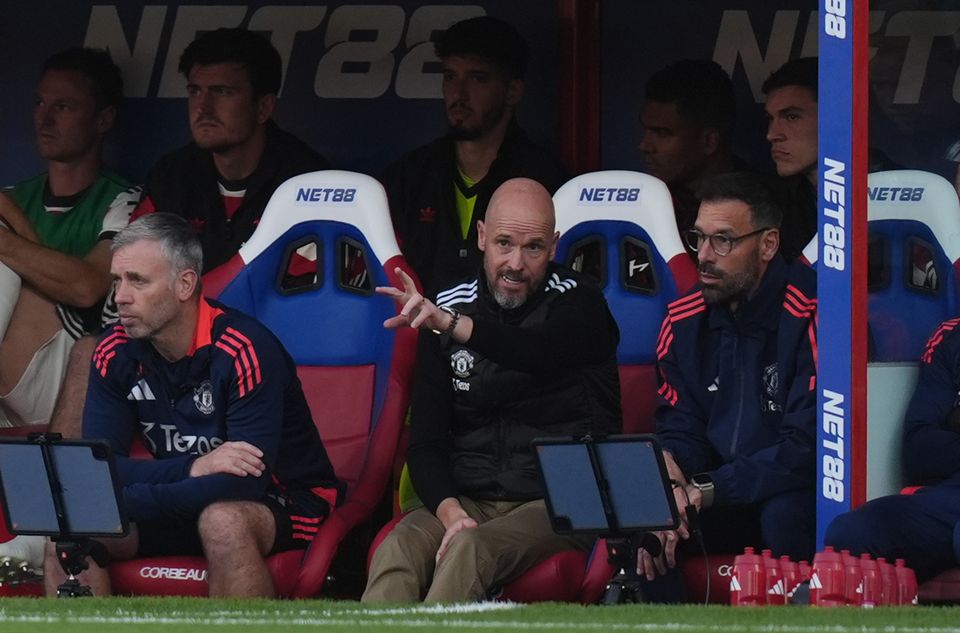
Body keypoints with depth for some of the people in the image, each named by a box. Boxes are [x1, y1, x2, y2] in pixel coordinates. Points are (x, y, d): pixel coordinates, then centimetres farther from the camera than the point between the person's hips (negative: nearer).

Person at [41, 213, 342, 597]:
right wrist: (193, 468, -27)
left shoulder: (243, 351, -22)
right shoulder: (116, 353, -4)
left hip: (284, 502, -5)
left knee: (223, 520, -38)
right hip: (182, 503, 5)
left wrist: (123, 505, -28)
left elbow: (243, 482, -27)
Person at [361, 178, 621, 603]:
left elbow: (541, 352, -27)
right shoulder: (448, 308, 11)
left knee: (469, 549, -34)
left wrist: (451, 325, -44)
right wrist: (449, 510, -12)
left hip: (558, 504, -3)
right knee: (397, 549, -29)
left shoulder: (578, 305, -1)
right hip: (468, 500, 3)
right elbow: (426, 443, 9)